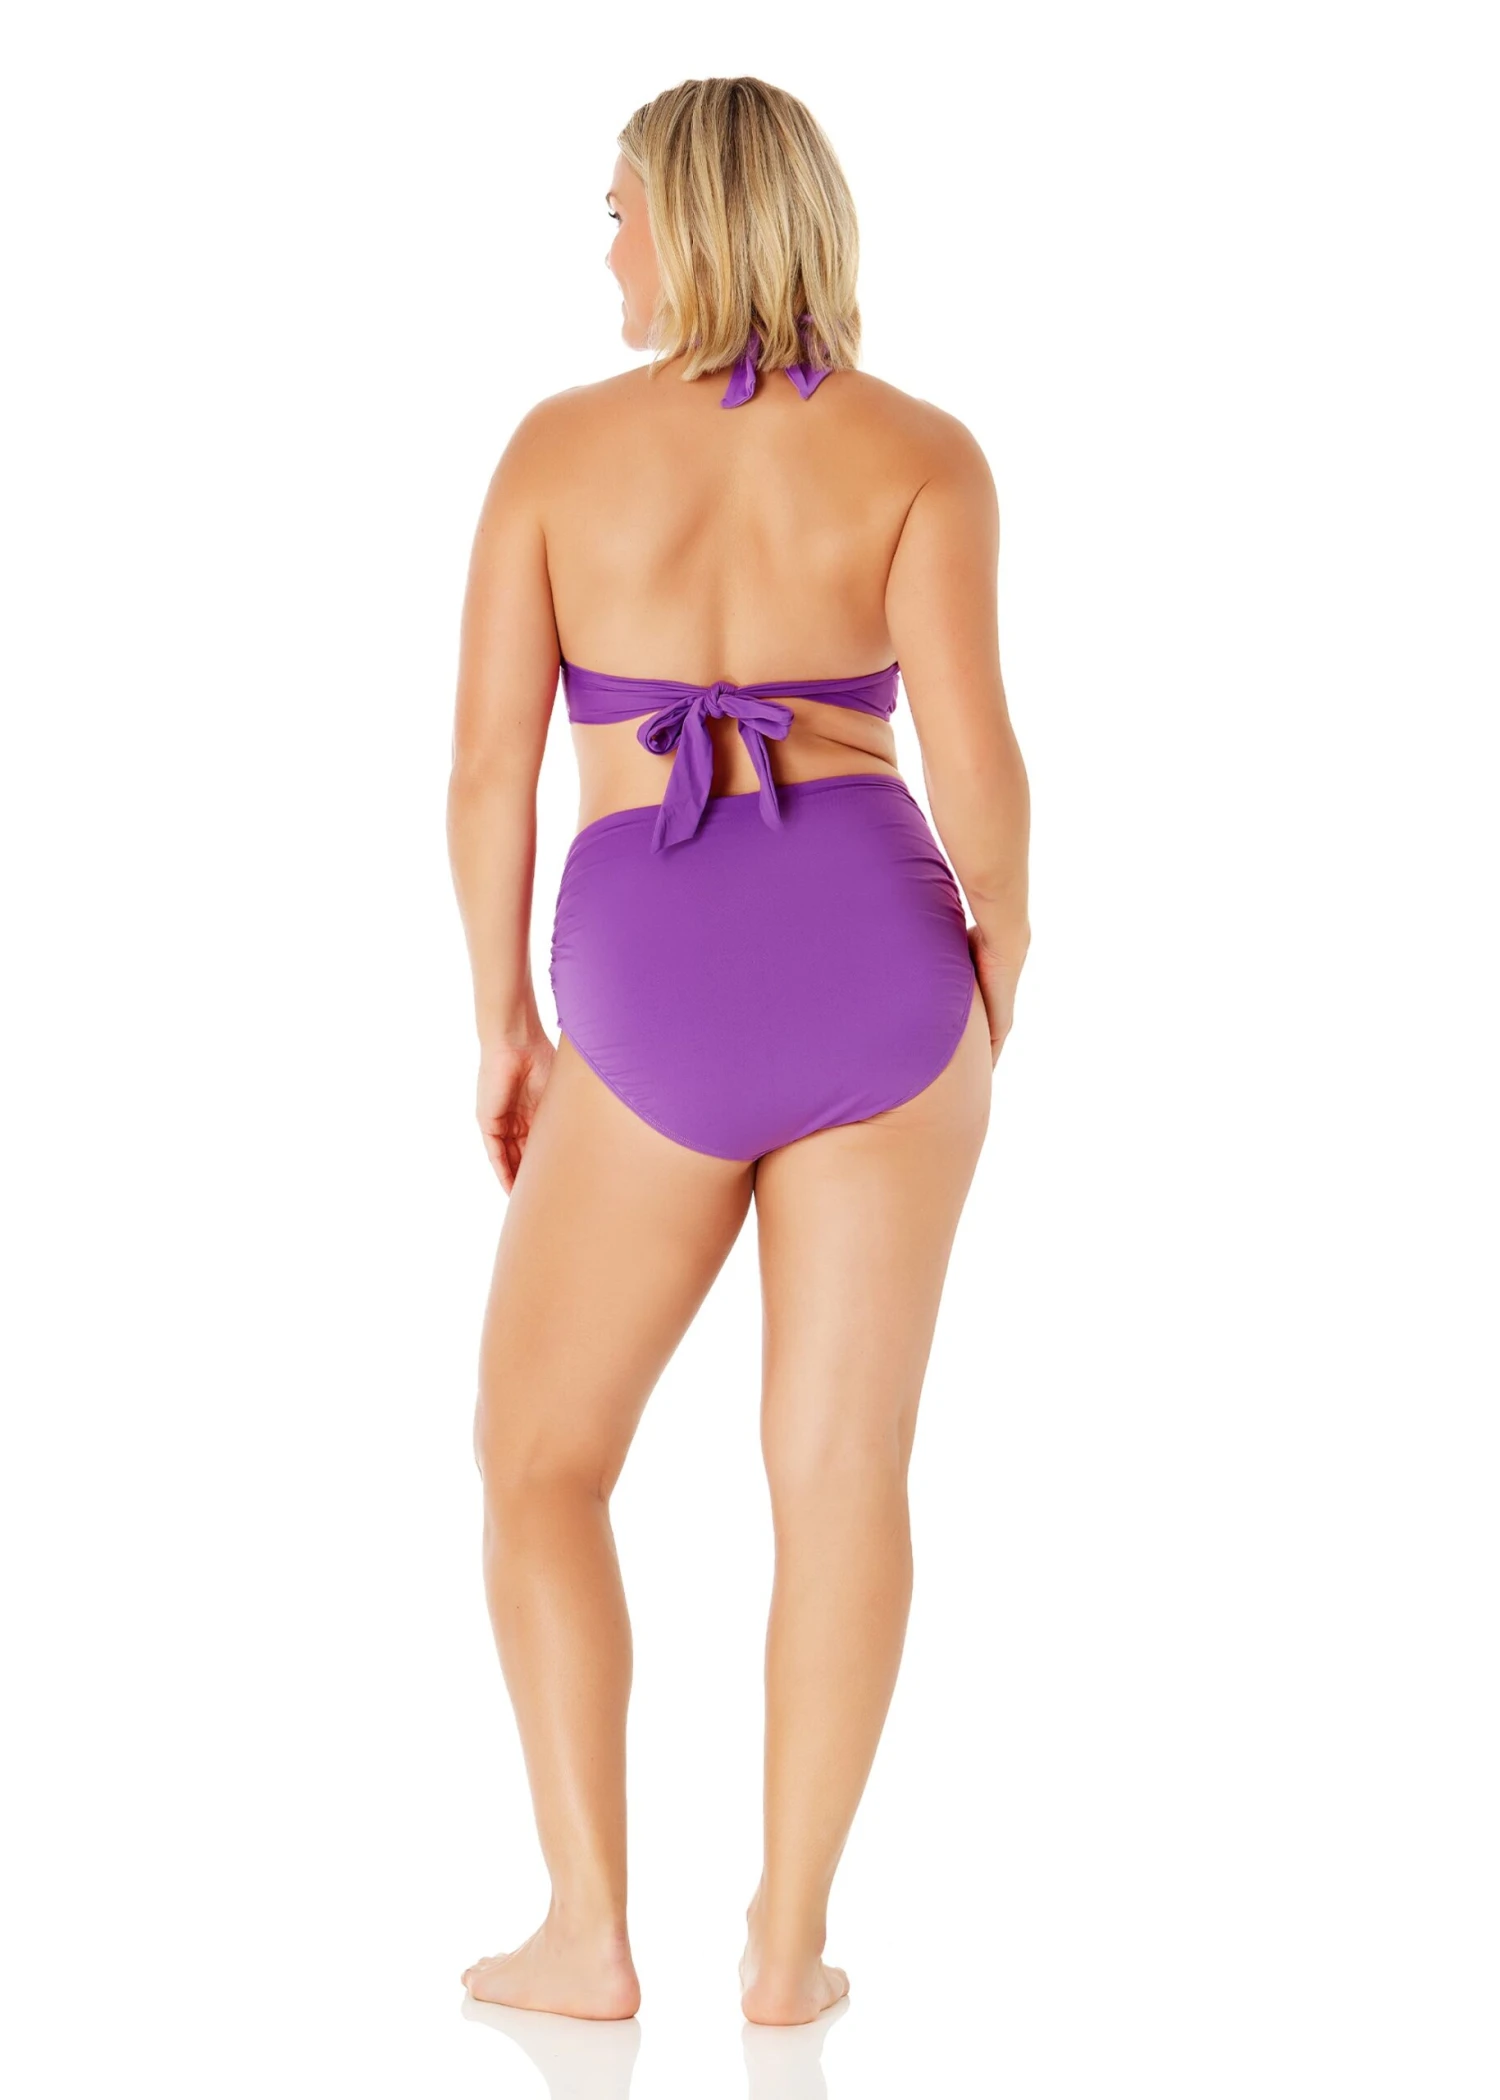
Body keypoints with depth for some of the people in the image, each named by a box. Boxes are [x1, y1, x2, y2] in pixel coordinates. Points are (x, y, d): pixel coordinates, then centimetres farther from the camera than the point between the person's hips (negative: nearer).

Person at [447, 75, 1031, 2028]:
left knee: (539, 1459, 14)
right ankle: (789, 1939, 9)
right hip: (871, 960, 1)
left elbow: (488, 768, -1)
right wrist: (999, 979, 8)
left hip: (658, 1006, -1)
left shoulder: (560, 443, 4)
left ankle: (590, 1932, 7)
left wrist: (503, 1026, 11)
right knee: (845, 1465, 10)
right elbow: (975, 754, -10)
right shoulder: (920, 450, 1)